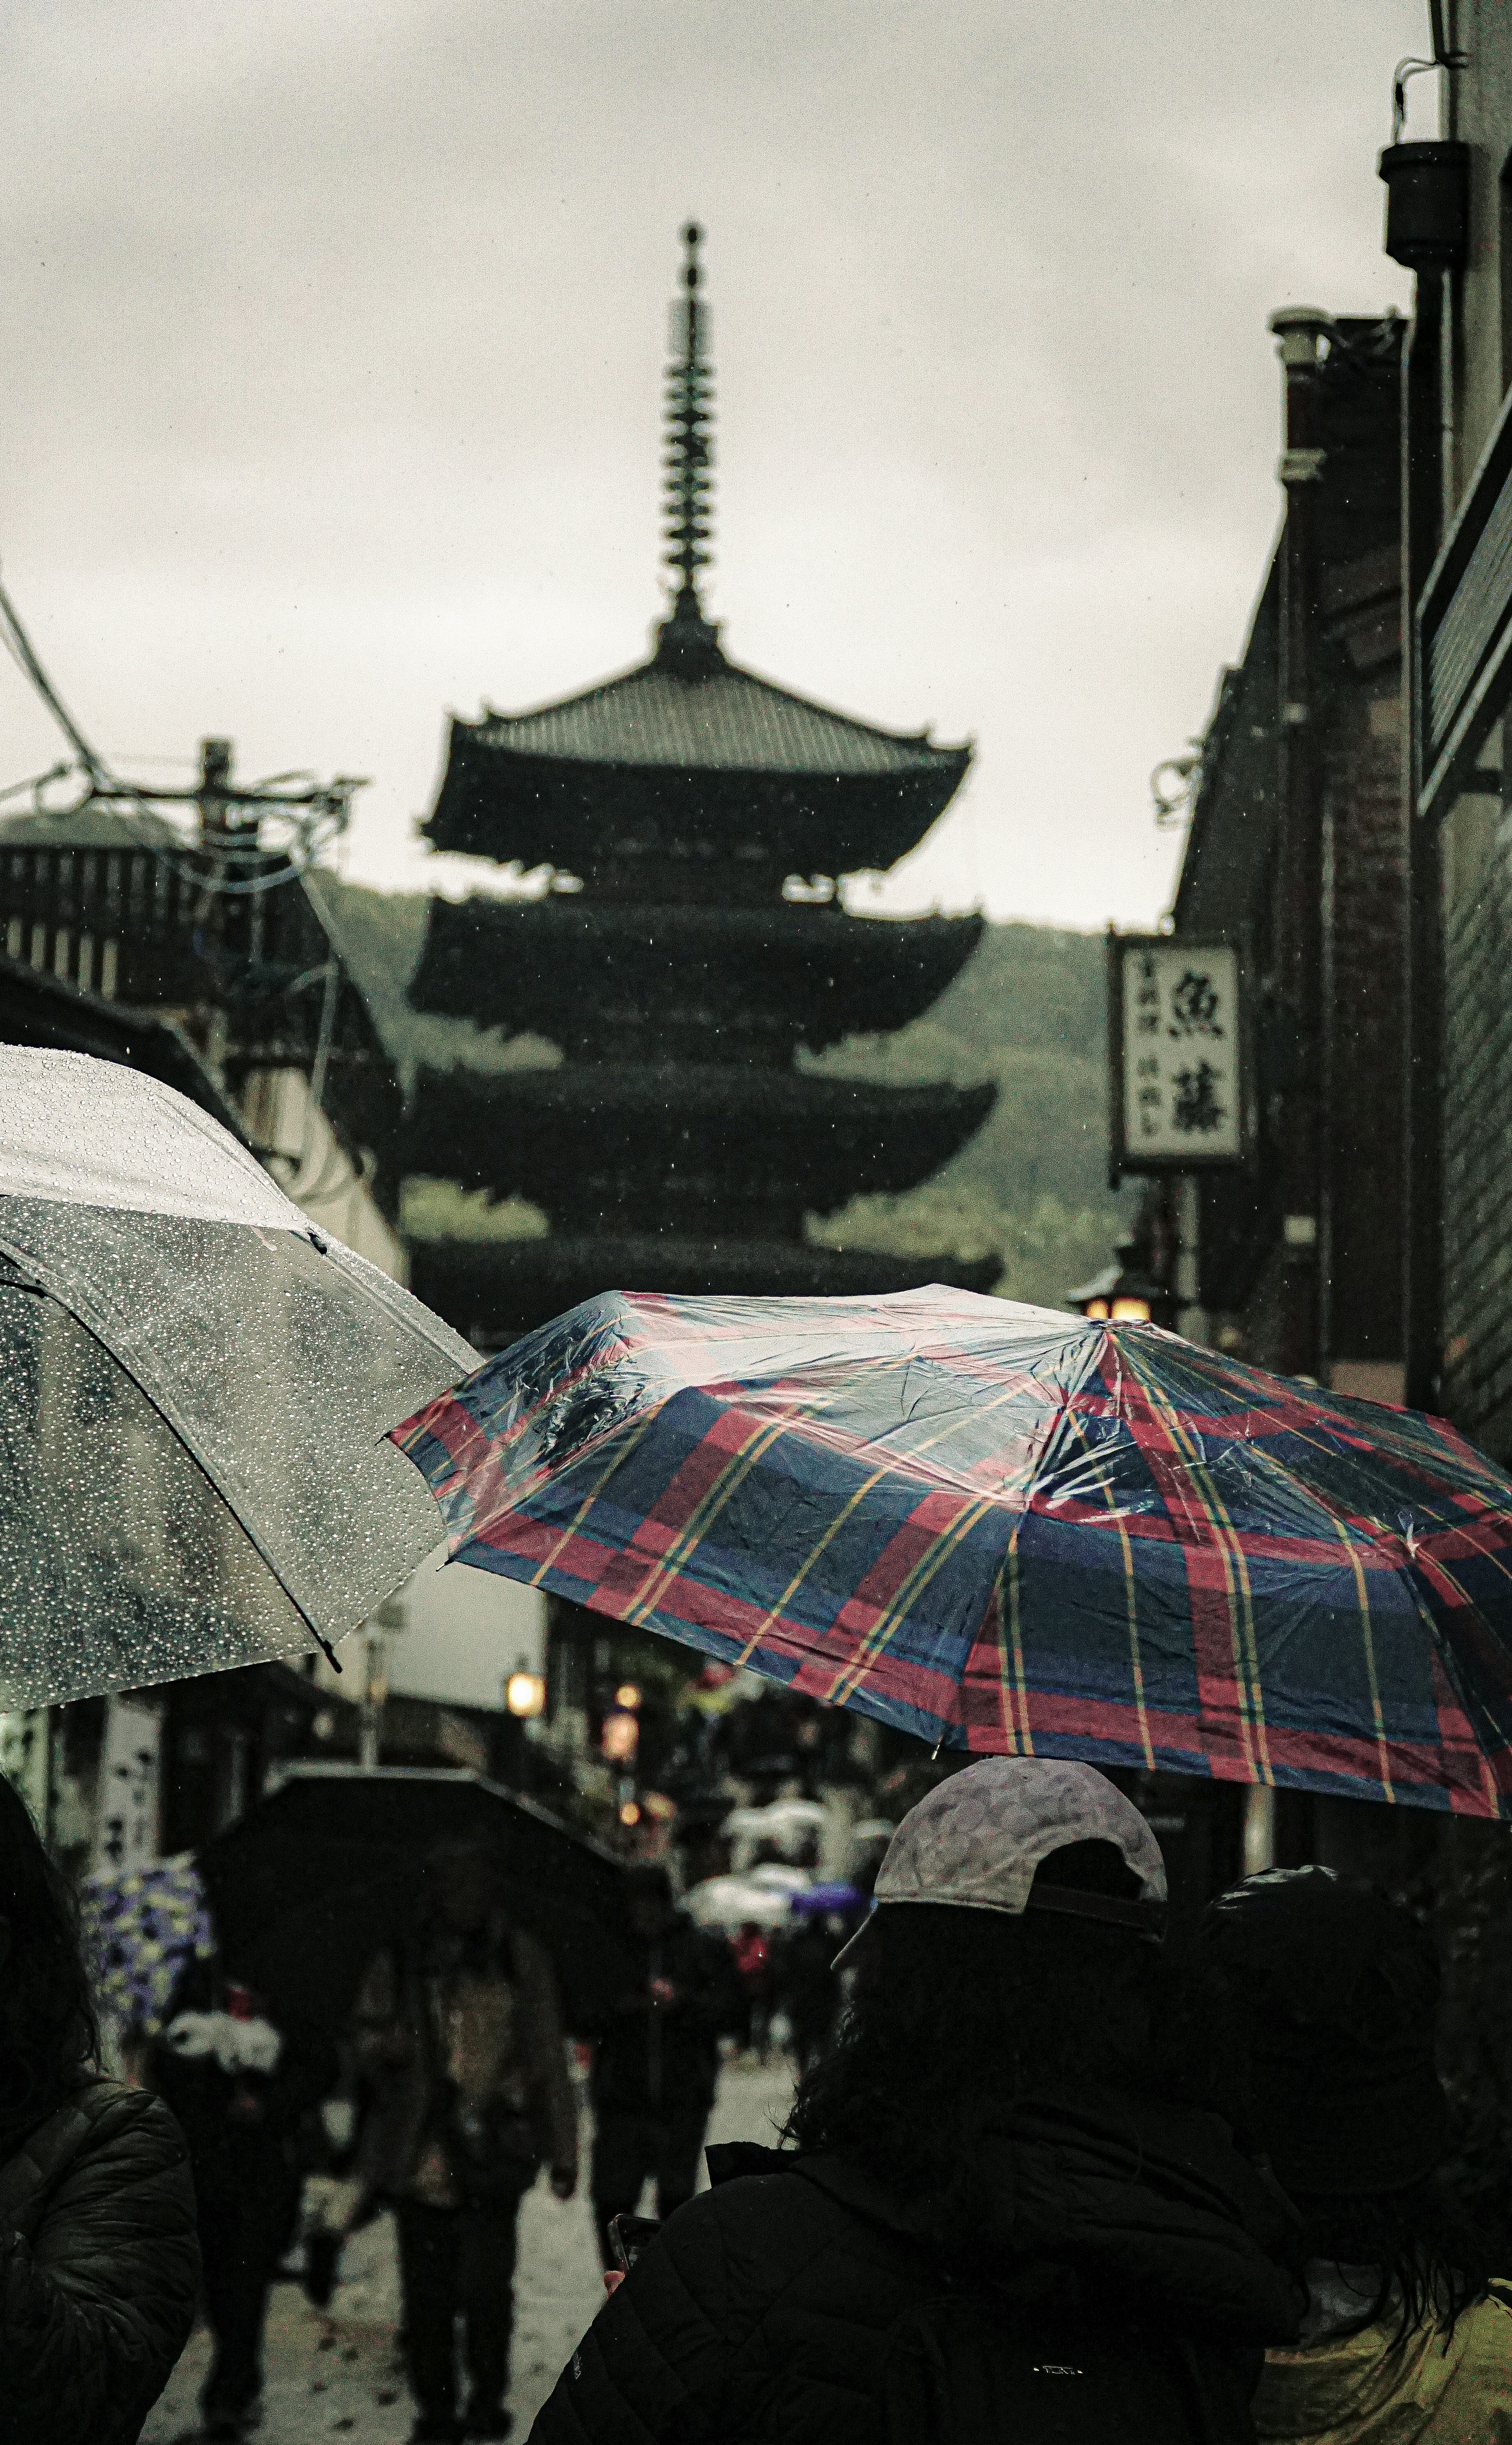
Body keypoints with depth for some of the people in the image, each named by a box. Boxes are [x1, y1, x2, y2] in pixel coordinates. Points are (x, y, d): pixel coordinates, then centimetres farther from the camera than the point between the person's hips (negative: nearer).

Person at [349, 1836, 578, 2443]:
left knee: (484, 2281, -12)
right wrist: (386, 2044, -13)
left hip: (494, 2151, -1)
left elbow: (548, 2062, 14)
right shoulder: (398, 1965, 10)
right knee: (427, 2295, 2)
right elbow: (365, 2053, 12)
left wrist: (562, 2152, 11)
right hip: (421, 2157, 1)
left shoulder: (521, 1960, 11)